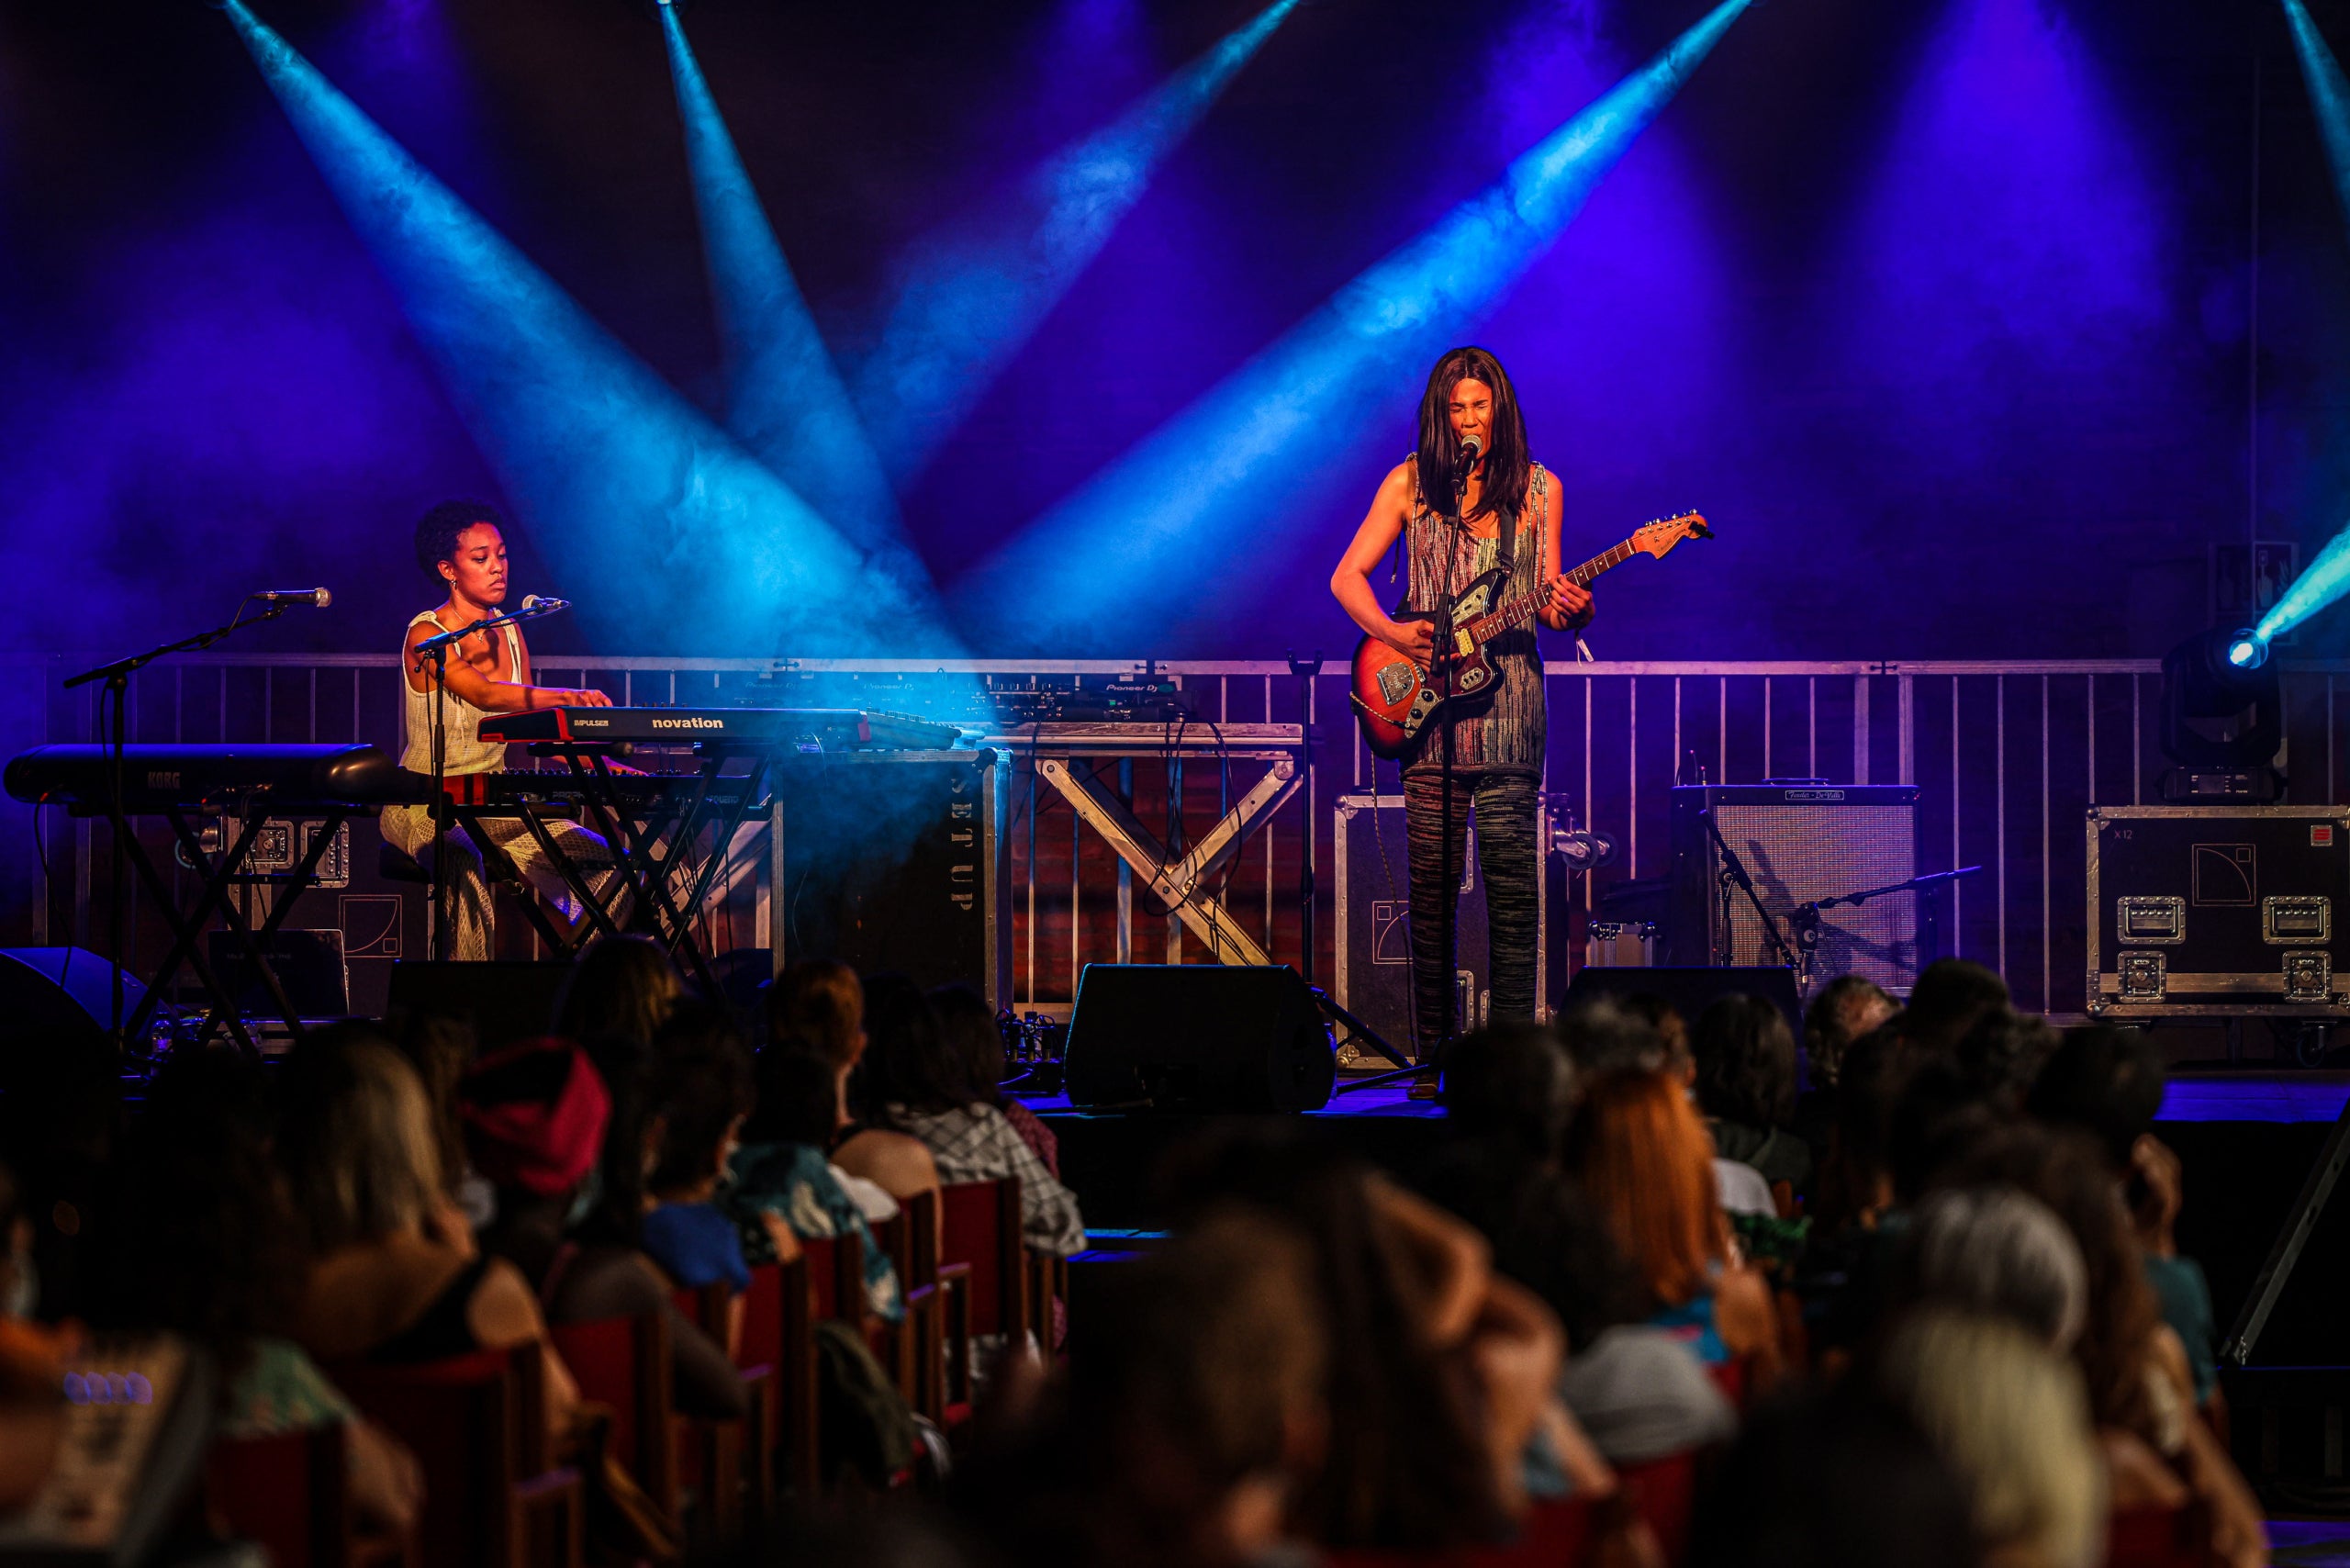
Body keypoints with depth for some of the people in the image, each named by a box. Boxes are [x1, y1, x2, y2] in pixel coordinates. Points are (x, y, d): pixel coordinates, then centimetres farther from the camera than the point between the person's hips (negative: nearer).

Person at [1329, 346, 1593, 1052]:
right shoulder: (1411, 482, 7)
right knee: (1432, 877, 0)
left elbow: (1547, 602, 11)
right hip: (1426, 695, 0)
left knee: (1511, 880, -6)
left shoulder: (1537, 488, 9)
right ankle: (1434, 1047, 7)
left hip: (1506, 691, 0)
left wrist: (1569, 610, -13)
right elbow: (1347, 577, 6)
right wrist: (1395, 634, -10)